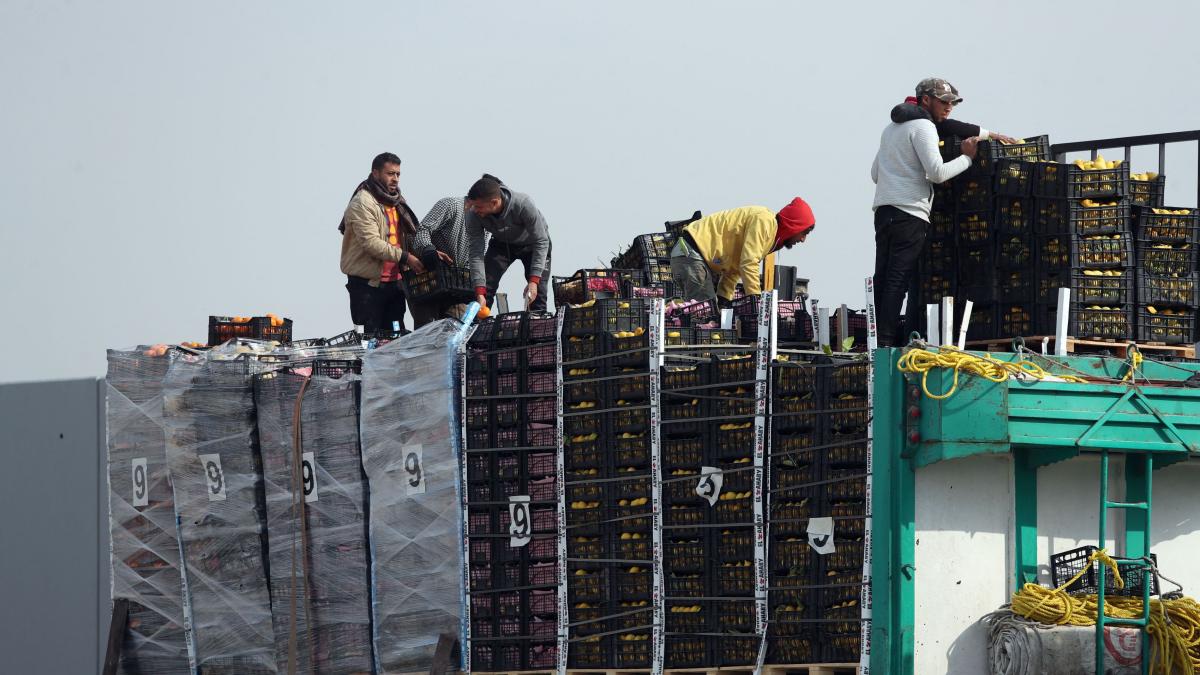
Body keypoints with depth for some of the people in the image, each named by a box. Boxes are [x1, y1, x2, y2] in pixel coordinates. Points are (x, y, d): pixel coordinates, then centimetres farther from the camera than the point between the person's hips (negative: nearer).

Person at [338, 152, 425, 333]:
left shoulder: (395, 201, 15)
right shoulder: (362, 203, -12)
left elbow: (407, 235, 23)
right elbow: (371, 242, -21)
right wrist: (405, 257, -24)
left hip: (394, 281, 8)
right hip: (368, 282, -8)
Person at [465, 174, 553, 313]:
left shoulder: (523, 205, -40)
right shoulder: (474, 214, -31)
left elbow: (541, 241, -32)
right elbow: (477, 253, -28)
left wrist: (534, 280, -39)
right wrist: (480, 293, -36)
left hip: (531, 243, -2)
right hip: (501, 243, 2)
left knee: (537, 294, -13)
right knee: (486, 287, -13)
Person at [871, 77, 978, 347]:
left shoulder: (892, 127, 24)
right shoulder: (923, 127, -5)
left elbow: (875, 173, 27)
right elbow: (937, 172, -15)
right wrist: (967, 157, -4)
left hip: (883, 210, 9)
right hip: (910, 214, -9)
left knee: (883, 280, 6)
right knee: (898, 281, -11)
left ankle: (875, 341, 2)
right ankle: (887, 341, -16)